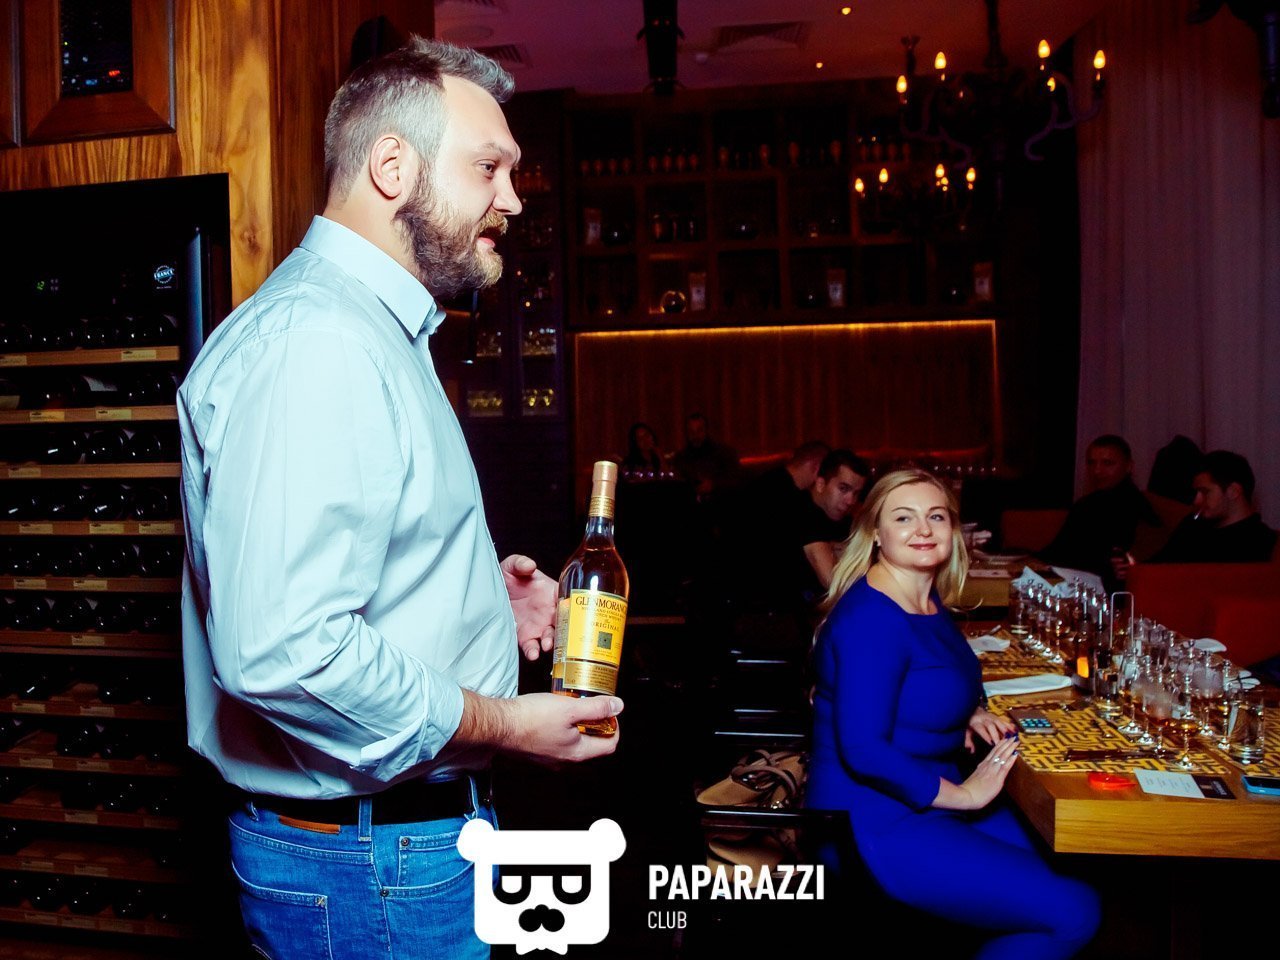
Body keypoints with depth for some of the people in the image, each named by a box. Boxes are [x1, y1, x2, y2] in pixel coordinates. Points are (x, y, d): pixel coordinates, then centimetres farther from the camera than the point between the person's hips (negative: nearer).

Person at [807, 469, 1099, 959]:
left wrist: (971, 713, 3)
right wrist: (961, 794, -19)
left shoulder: (929, 598, 5)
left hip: (929, 799, 9)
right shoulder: (871, 620, -24)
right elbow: (864, 751, -30)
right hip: (878, 826, -9)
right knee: (1075, 914, -8)